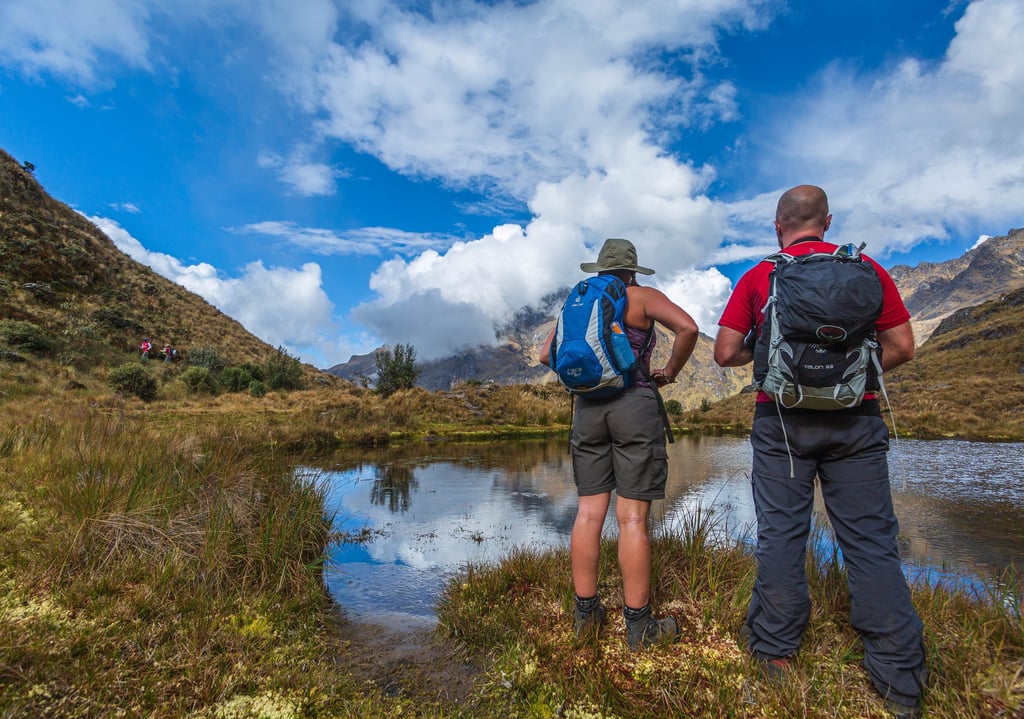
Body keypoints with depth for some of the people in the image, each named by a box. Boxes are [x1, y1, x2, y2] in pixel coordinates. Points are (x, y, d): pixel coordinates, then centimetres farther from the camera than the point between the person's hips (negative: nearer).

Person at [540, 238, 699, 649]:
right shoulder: (642, 298, 3)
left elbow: (548, 354, 16)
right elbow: (688, 327, -11)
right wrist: (670, 371, 3)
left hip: (587, 407, 5)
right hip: (635, 404, -4)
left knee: (589, 512, 6)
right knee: (633, 518, -3)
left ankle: (586, 614, 14)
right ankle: (639, 626, 6)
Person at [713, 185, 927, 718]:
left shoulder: (756, 278, 1)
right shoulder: (865, 268, 5)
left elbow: (725, 353, -4)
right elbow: (902, 346, 4)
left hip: (781, 419, -1)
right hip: (856, 419, 2)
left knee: (781, 534, 6)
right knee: (872, 541, 6)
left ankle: (775, 652, 16)